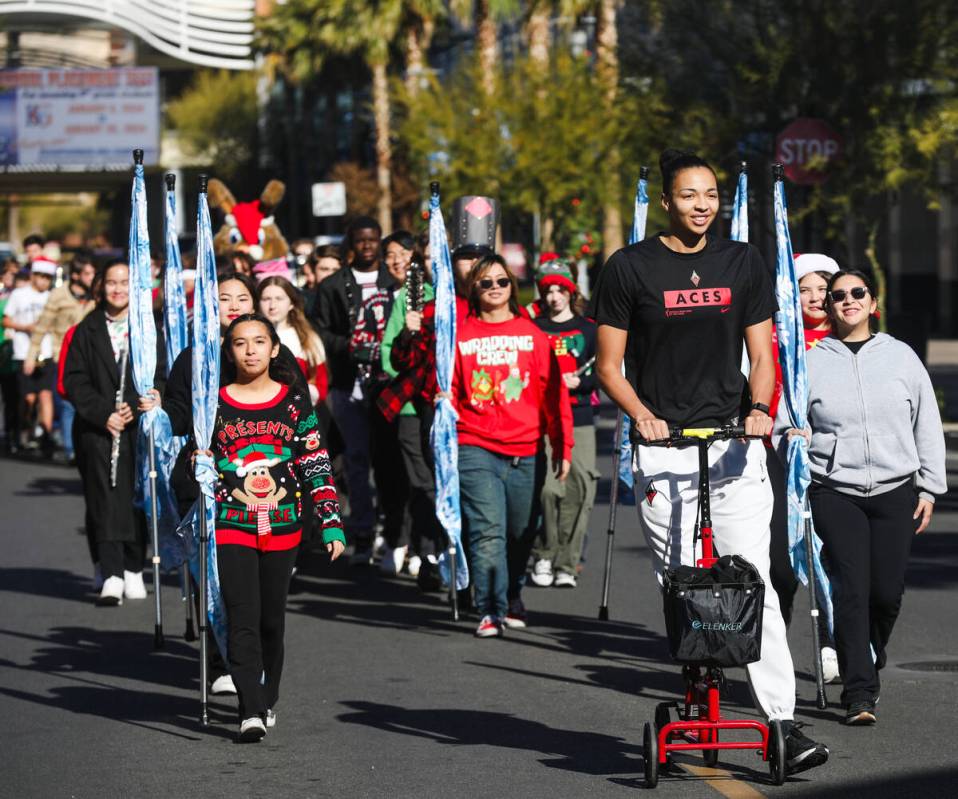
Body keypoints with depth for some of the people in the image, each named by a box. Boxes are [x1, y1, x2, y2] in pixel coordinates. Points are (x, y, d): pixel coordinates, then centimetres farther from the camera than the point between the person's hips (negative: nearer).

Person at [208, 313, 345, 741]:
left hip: (282, 527, 1)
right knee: (242, 618, -11)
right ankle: (251, 712, -15)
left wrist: (331, 522, 0)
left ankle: (267, 700, 29)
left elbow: (317, 465, 4)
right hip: (231, 525, -1)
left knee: (272, 618, 11)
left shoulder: (294, 401, 4)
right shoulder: (215, 403, 2)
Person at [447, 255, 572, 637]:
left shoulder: (532, 335, 7)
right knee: (487, 531, -13)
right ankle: (491, 611, -8)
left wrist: (562, 448, 6)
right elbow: (447, 390, 10)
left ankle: (512, 598, 34)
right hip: (476, 450, -2)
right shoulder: (460, 335, 6)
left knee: (521, 534, 12)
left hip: (525, 453, 2)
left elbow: (553, 394, 8)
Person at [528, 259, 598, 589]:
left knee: (578, 491, -5)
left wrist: (578, 382, -11)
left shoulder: (588, 329, 11)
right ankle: (543, 556, 4)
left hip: (580, 418, 1)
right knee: (548, 488, -14)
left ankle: (565, 565, 2)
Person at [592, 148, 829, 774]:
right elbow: (610, 366, 5)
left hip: (735, 443, 1)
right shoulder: (631, 268, 3)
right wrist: (641, 413, -13)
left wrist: (759, 407, -9)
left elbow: (761, 353, 10)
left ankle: (783, 722, -11)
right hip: (664, 450, -1)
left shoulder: (744, 263, 10)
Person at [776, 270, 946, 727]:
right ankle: (859, 693, -8)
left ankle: (871, 660, 29)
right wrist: (792, 437, -11)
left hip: (895, 491, 1)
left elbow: (927, 426, 12)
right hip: (834, 493, -1)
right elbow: (783, 423, 12)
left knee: (887, 592, -1)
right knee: (851, 588, -12)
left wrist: (929, 488, 8)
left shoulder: (900, 357, 9)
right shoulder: (810, 362, 6)